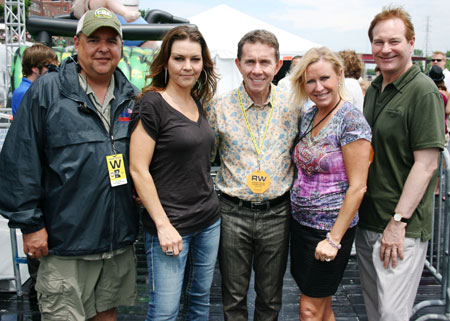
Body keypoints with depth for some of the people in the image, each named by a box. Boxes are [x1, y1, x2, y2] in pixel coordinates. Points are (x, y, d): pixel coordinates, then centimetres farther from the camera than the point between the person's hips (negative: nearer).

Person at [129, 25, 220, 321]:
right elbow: (138, 169, -15)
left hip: (209, 219, 7)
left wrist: (210, 202, 8)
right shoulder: (152, 104, -13)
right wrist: (163, 224, -16)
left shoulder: (198, 102, 8)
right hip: (170, 224, -7)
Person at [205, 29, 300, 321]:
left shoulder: (293, 107, -2)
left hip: (277, 213, 1)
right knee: (234, 297, 13)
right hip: (234, 212, -1)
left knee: (271, 297, 16)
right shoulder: (220, 108, -6)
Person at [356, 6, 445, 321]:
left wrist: (398, 222, -19)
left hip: (402, 227, -7)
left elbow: (426, 164, -17)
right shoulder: (374, 89, 11)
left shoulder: (423, 91, -13)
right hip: (367, 221, 8)